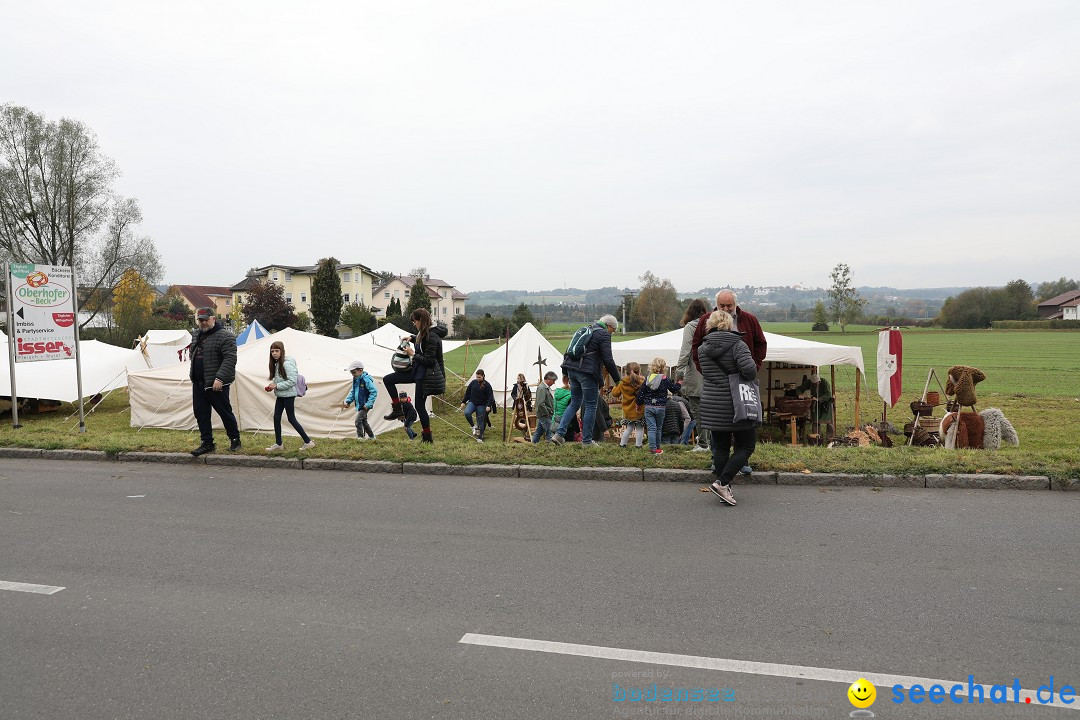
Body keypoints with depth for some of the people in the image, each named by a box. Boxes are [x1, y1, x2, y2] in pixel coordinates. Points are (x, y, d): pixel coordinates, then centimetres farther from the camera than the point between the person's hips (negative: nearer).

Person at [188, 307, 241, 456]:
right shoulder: (196, 335, 15)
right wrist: (191, 353, 10)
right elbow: (192, 354, 32)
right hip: (198, 382, 8)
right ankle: (207, 443, 18)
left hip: (216, 383, -8)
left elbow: (230, 359, -21)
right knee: (200, 413, 9)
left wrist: (220, 378, -27)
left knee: (225, 412, 3)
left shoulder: (225, 336, -12)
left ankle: (235, 439, 20)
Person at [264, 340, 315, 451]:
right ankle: (278, 444, 18)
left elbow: (292, 381, -22)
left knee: (291, 419, -3)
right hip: (280, 395, 9)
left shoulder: (287, 363, -18)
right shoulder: (277, 363, 9)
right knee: (276, 418, 8)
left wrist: (276, 386, -19)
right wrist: (271, 385, 1)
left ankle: (308, 442, 6)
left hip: (288, 395, -9)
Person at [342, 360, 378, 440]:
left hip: (364, 406, -9)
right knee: (364, 421, 18)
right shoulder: (355, 380, 8)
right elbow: (352, 392, 18)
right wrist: (347, 401, 5)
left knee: (358, 421, -17)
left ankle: (360, 437, -9)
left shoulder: (366, 379, -19)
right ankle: (372, 437, 32)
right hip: (359, 405, 10)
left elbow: (374, 391, -22)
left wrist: (368, 404, -24)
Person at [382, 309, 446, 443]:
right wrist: (412, 338, 13)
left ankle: (427, 437, 10)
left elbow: (428, 360, -24)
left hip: (426, 375, -10)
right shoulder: (424, 333, 8)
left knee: (420, 405, -2)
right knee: (387, 379, 8)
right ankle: (397, 409, 10)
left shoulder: (432, 336, -21)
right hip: (417, 370, 10)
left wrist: (412, 354, -14)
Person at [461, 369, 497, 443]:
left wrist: (489, 405, -21)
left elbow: (490, 396, -9)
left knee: (480, 421, 1)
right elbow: (467, 393, 12)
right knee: (467, 413, -26)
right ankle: (473, 426, -4)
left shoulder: (487, 385, -8)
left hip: (481, 405, -2)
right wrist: (463, 402, 11)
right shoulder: (473, 382, 3)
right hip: (472, 402, 2)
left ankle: (480, 437, 13)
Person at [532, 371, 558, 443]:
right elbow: (540, 404, -24)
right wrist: (547, 414, -18)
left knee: (538, 432, 13)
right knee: (549, 433, -8)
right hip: (545, 415, -10)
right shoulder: (542, 388, -17)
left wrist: (551, 413, 16)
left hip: (544, 415, 10)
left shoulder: (547, 388, 15)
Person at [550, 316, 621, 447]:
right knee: (591, 406, 2)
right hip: (587, 372, -8)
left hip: (572, 370, 8)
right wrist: (617, 379, -4)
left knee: (574, 403, 16)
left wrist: (568, 373, 27)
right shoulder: (604, 334, -5)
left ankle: (559, 433, 6)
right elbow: (608, 360, -11)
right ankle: (587, 441, 7)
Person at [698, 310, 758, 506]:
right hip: (735, 405, -5)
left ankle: (724, 489, 15)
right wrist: (750, 375, -2)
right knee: (746, 446, 7)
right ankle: (722, 483, -5)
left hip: (711, 406, 5)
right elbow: (749, 369, -22)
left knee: (720, 447, 14)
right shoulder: (738, 345, -11)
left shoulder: (703, 348, 4)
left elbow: (704, 372, 10)